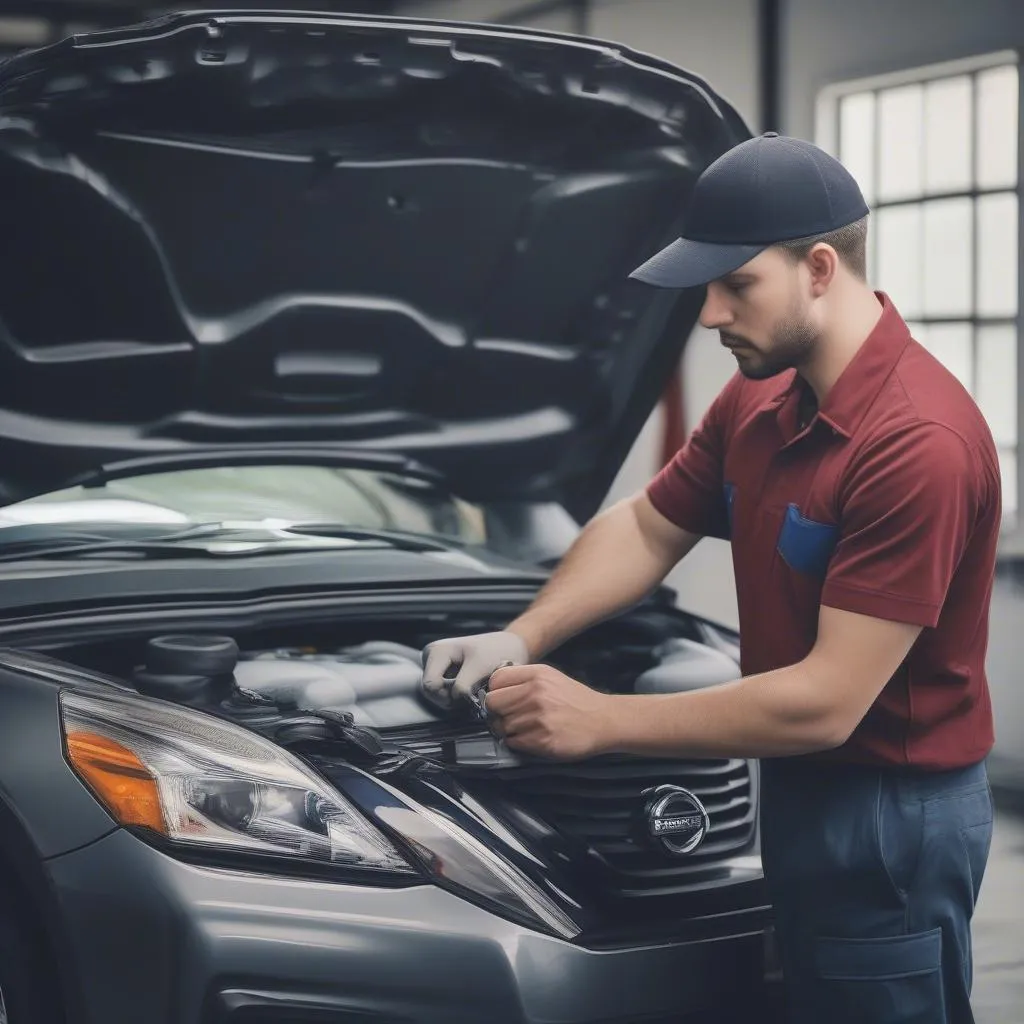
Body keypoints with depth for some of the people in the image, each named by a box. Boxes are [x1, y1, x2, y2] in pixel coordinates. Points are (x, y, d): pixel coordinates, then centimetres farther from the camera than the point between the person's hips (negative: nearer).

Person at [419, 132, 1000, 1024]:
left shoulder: (919, 444, -26)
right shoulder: (757, 403, 4)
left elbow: (827, 701, -27)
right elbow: (646, 528, 18)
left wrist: (603, 722, -21)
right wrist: (518, 640, 1)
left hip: (890, 818, -9)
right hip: (799, 792, 9)